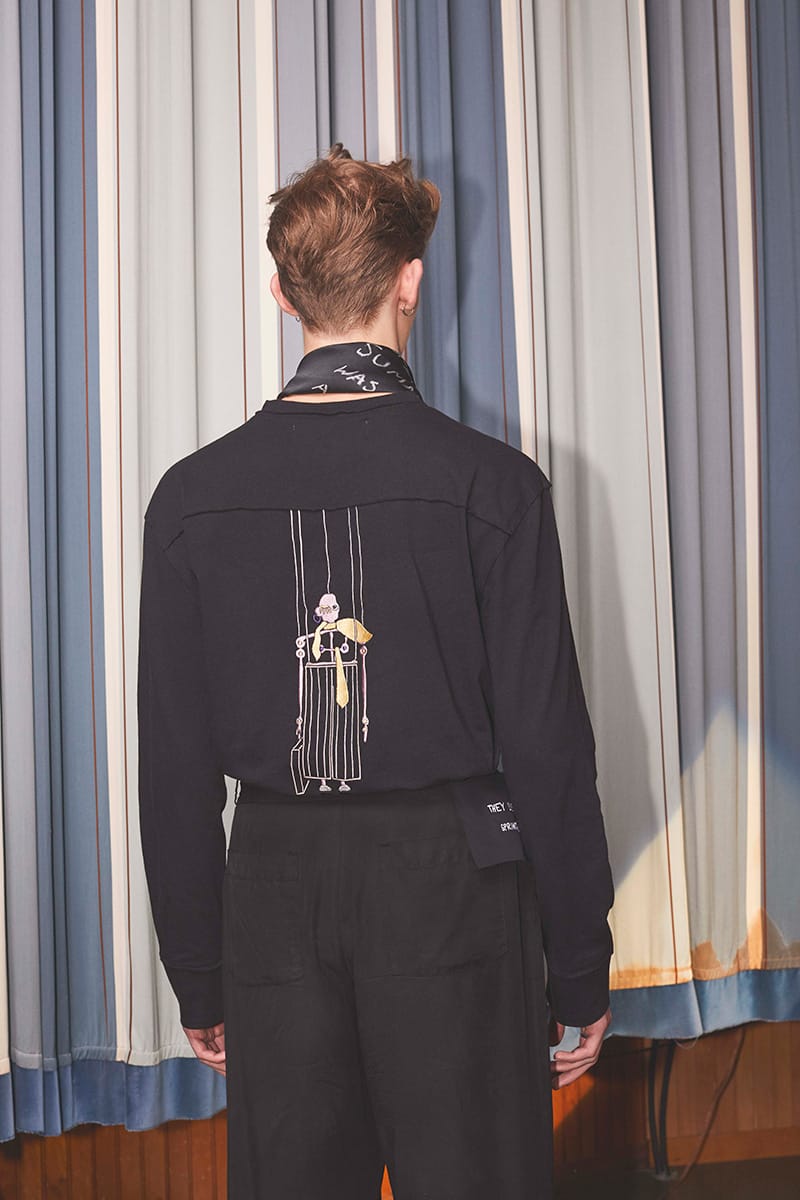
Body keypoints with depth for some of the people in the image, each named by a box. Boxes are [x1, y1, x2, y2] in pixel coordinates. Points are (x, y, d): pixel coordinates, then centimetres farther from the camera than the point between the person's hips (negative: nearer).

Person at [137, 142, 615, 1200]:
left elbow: (174, 765, 2)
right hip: (451, 875, -2)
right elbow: (548, 742, -7)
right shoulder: (490, 481, -8)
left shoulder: (192, 495, -1)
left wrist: (200, 983, 12)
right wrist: (581, 973, 3)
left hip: (277, 881, 3)